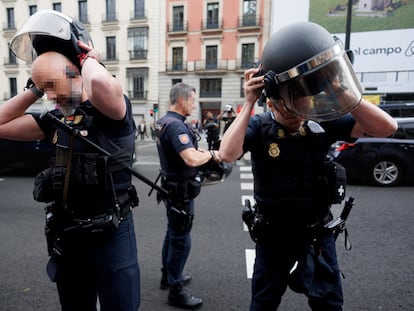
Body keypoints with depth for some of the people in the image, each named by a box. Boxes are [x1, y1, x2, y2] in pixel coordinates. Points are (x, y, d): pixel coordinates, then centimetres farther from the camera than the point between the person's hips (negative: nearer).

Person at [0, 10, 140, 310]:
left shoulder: (112, 110, -14)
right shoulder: (54, 119, 6)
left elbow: (101, 82, -37)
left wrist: (90, 58, -15)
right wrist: (34, 89, 4)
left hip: (111, 236, -6)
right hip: (66, 236, 7)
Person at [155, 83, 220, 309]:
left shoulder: (164, 121, 9)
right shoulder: (176, 125, -23)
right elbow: (191, 159, -34)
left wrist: (199, 151, 6)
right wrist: (211, 154, -16)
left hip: (173, 186, 10)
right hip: (181, 190, -10)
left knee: (173, 233, 21)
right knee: (181, 239, 1)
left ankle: (168, 276, 37)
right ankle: (176, 291, 15)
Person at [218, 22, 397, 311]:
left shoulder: (324, 122, -10)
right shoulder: (258, 127, -16)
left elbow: (386, 127, -18)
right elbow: (227, 154, -34)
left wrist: (339, 88, -23)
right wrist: (248, 104, -29)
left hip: (318, 233, 2)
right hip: (274, 236, -1)